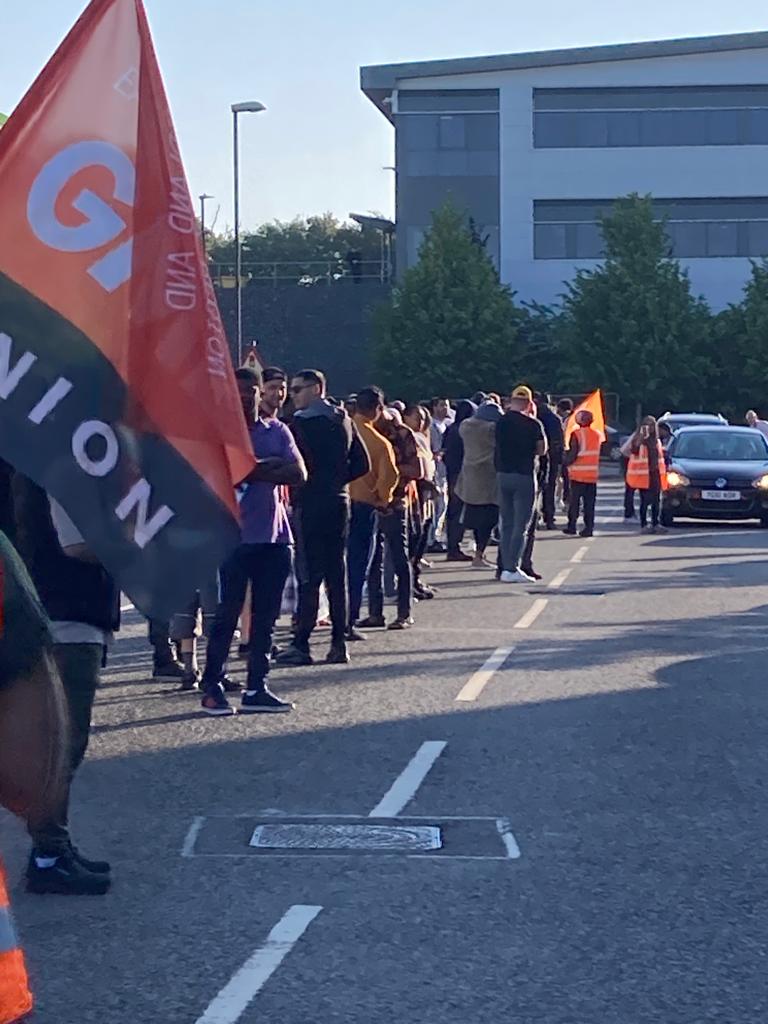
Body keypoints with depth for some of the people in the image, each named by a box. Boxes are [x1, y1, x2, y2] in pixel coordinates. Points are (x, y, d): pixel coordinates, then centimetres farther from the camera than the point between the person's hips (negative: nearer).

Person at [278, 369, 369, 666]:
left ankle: (301, 645, -6)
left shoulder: (302, 422, -11)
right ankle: (339, 643, 10)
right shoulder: (343, 421, 11)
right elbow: (362, 465, 12)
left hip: (310, 505, -7)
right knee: (337, 574, 9)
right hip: (339, 503, 7)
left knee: (308, 576, -6)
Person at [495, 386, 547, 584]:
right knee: (521, 525, -2)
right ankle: (512, 569, -7)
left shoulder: (500, 422, 4)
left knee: (506, 524, 11)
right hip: (524, 476, -5)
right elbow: (542, 450, -1)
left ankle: (506, 567, 11)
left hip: (502, 474, 5)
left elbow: (497, 447, 10)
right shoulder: (532, 424, -9)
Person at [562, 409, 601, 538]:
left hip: (578, 474, -4)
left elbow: (572, 455, -14)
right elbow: (598, 454, 12)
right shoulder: (597, 435, 7)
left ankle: (572, 526, 5)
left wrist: (565, 462, 1)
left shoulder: (576, 434, -11)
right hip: (593, 474, 4)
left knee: (574, 500, 5)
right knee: (589, 502, 6)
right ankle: (589, 528, 2)